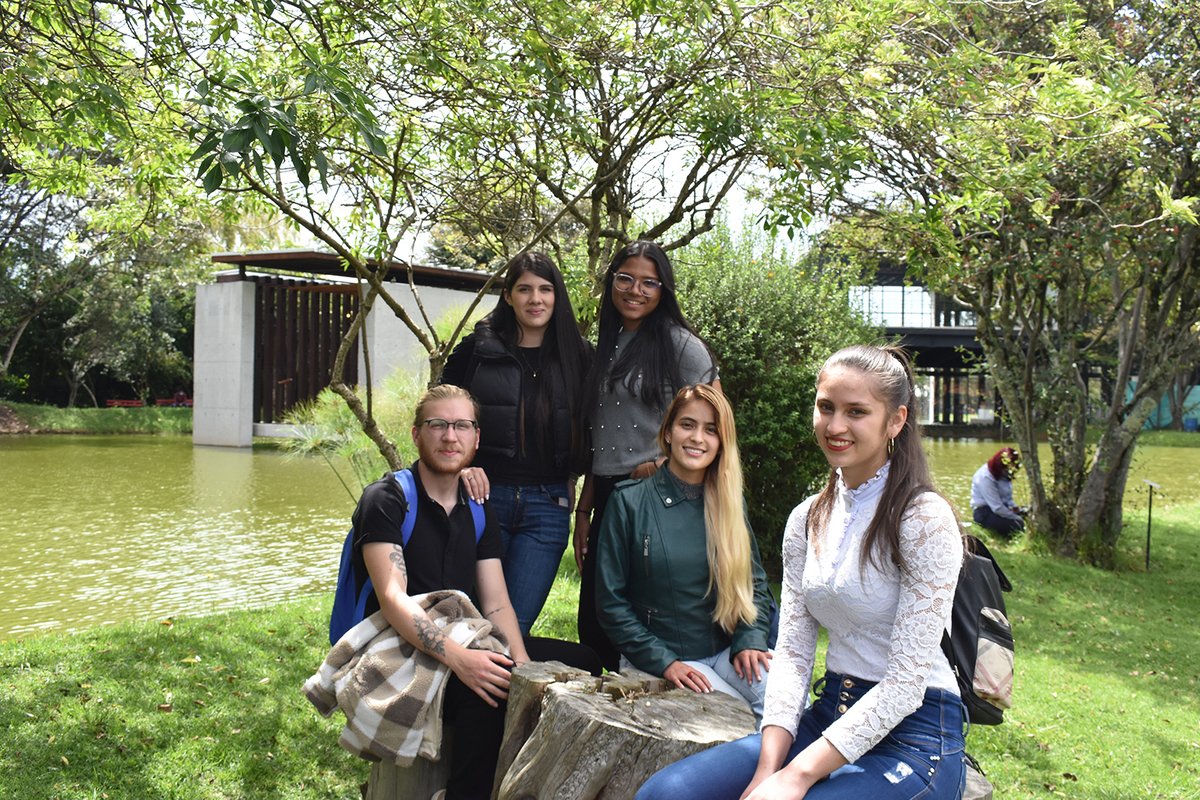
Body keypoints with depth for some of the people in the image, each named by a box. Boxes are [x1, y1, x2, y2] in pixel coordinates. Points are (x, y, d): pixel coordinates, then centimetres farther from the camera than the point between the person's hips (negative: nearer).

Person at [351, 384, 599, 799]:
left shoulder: (478, 511, 12)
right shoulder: (385, 500, -8)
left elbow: (497, 604, 4)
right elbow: (392, 599, -21)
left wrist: (523, 665, -15)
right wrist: (457, 657, -36)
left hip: (466, 644, 7)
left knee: (581, 663, -6)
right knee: (487, 692, -35)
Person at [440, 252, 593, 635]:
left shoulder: (576, 355, 5)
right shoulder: (477, 348, 2)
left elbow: (589, 425, 13)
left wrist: (571, 477, 4)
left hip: (548, 506, 1)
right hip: (484, 496, 0)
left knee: (515, 624, 0)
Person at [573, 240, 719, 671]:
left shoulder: (681, 344, -5)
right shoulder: (607, 347, 14)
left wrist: (662, 465, -13)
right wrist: (584, 509, 14)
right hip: (607, 496, 7)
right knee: (592, 626, 11)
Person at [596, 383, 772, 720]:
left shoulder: (730, 504, 9)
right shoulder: (629, 501, -4)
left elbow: (755, 584, 12)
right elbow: (611, 600, -4)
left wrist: (749, 642, -6)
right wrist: (662, 662, -11)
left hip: (724, 653, 3)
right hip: (656, 660, -3)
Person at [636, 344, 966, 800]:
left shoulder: (925, 520, -13)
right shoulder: (807, 520, 6)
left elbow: (907, 680, -17)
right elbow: (792, 652, 2)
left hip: (914, 733, -5)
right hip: (829, 717, 6)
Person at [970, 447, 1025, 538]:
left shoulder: (1004, 475, 2)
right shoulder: (986, 477, -25)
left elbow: (1007, 498, 13)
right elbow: (997, 508, -28)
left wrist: (1016, 509, -6)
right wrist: (1017, 518, -21)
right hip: (984, 513, -9)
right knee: (1017, 525, -27)